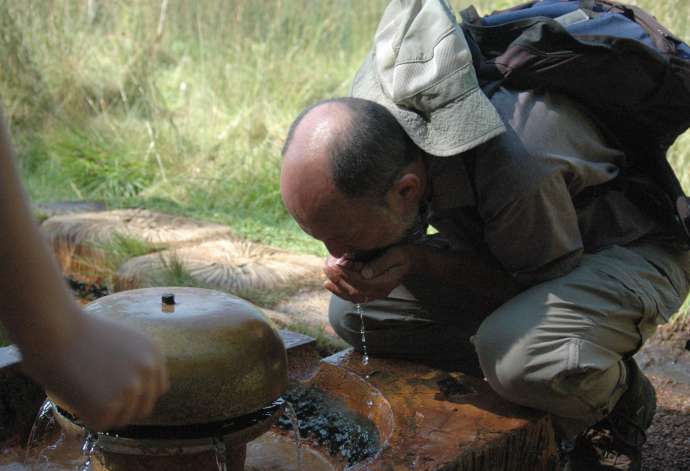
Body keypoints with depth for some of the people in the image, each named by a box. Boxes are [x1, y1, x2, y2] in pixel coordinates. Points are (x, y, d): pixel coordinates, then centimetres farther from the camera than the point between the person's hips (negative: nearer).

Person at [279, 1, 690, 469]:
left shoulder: (517, 170, -43)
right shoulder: (369, 109, -23)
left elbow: (546, 280, -23)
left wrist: (415, 261, -34)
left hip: (635, 250, -7)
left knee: (521, 358, -40)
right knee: (353, 315, -8)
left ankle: (622, 399, -1)